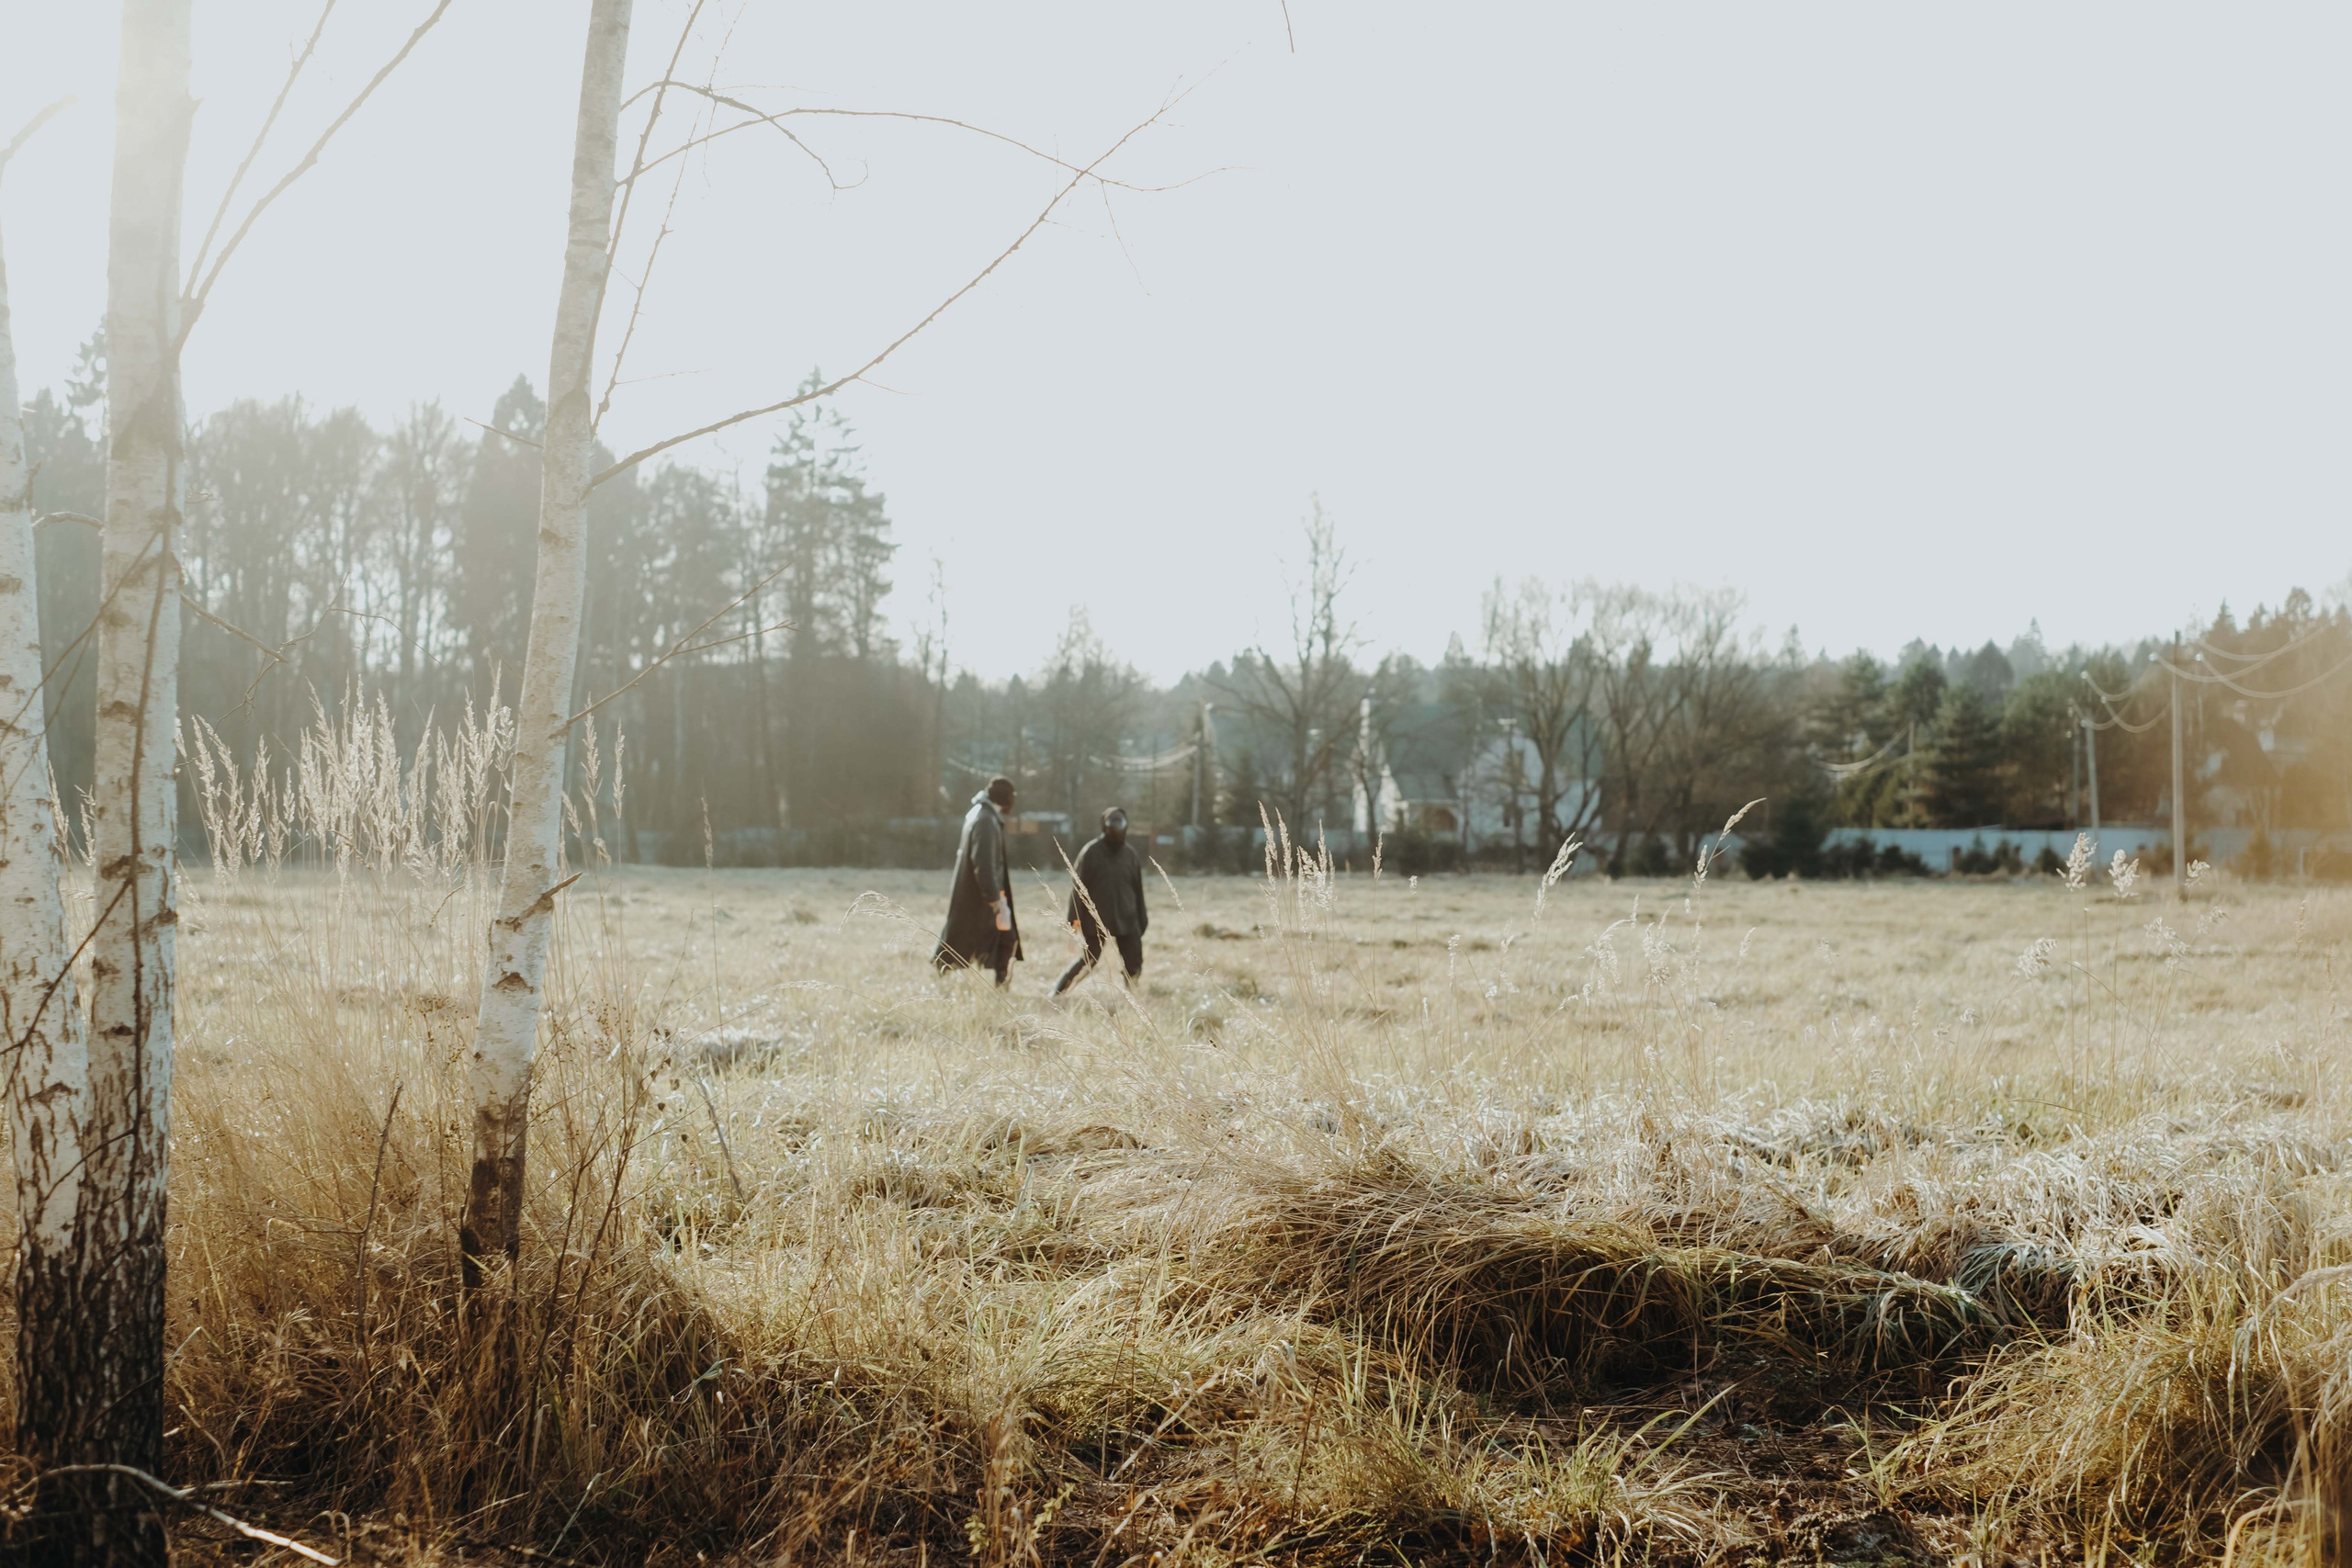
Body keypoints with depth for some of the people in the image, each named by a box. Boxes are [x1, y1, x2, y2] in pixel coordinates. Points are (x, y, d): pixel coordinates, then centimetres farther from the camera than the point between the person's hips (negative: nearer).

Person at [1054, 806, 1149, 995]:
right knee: (1088, 961, -7)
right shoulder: (1091, 853, -6)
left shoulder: (1131, 855, 7)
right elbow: (1078, 886, -8)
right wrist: (1076, 918, -15)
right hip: (1096, 919, -4)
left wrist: (1142, 920, 12)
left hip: (1126, 920, 4)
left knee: (1134, 964, 0)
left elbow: (1138, 890, 12)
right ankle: (1056, 993, 5)